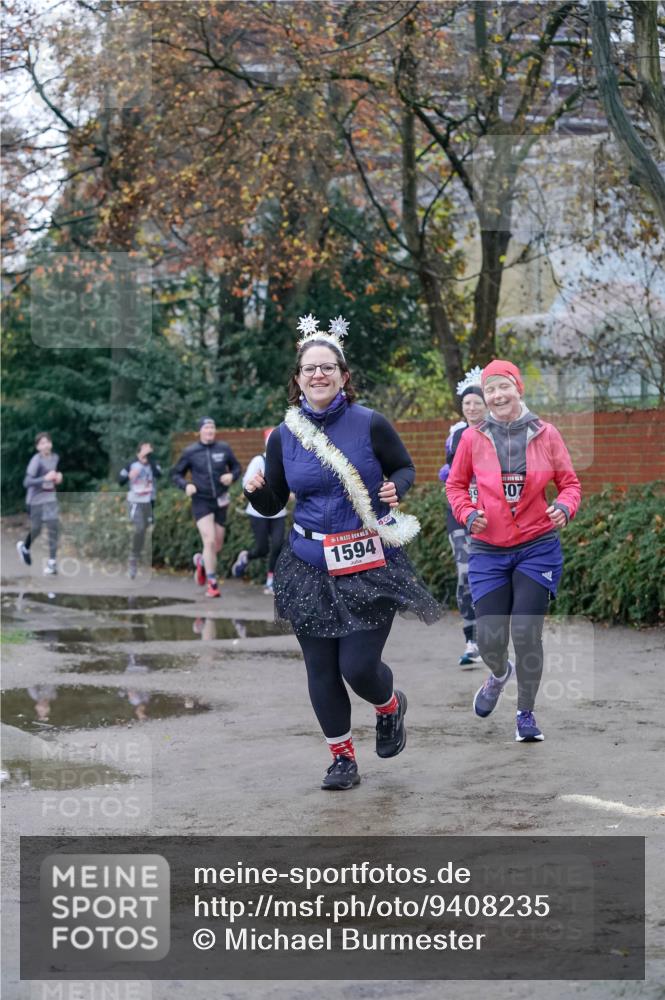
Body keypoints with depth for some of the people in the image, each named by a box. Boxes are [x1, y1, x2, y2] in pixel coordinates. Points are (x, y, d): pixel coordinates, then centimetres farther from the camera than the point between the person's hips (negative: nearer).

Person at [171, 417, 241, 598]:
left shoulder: (224, 448, -2)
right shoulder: (190, 452, -6)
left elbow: (236, 467, 12)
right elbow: (176, 474, 4)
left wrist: (232, 476, -11)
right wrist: (186, 485, -15)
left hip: (220, 502, 3)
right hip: (201, 502, -3)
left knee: (218, 545, 11)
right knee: (209, 541, -17)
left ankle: (201, 561, 45)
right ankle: (212, 584, -9)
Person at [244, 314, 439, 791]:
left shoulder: (371, 424, -6)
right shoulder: (284, 436, 1)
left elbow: (405, 467, 8)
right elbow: (271, 505, 9)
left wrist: (395, 489, -13)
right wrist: (255, 490, -13)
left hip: (369, 564, -3)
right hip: (310, 566, 3)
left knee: (358, 666, -7)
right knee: (321, 668, 5)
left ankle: (390, 706, 29)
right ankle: (343, 756, 23)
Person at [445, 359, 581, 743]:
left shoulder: (546, 434, -3)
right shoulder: (473, 438, -2)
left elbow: (570, 482, 5)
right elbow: (456, 484, 11)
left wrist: (564, 507, -15)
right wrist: (467, 514, -7)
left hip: (538, 548, -1)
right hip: (489, 552, 1)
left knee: (526, 633, -9)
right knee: (489, 639, -1)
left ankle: (526, 714, 12)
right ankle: (499, 674, 38)